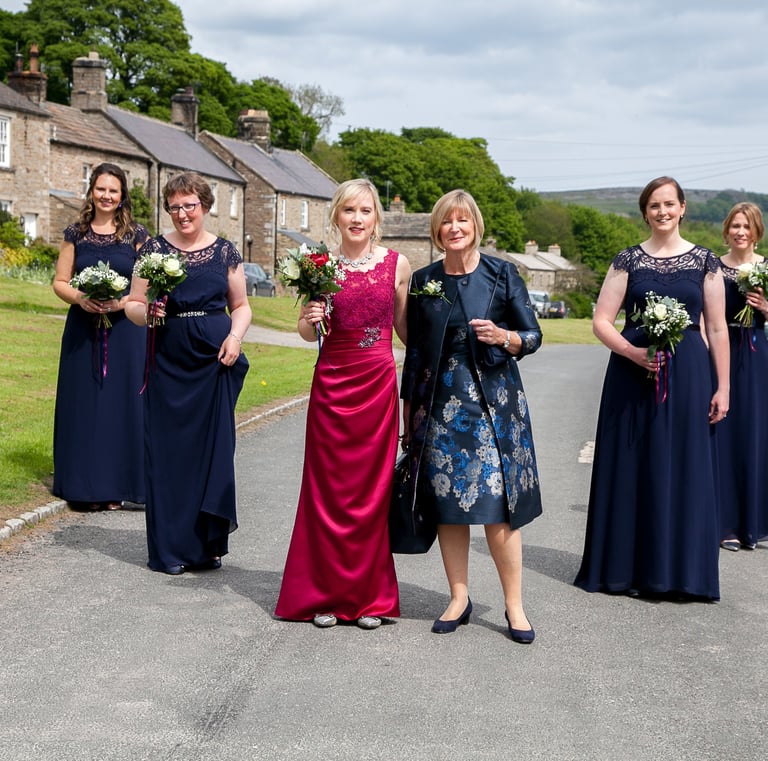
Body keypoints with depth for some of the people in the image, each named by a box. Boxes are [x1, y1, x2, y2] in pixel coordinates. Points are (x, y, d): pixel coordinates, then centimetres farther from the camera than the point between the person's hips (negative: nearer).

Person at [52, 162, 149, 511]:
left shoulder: (137, 235, 2)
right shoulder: (75, 234, 7)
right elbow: (60, 282, 8)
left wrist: (122, 302, -16)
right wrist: (79, 298, -13)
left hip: (125, 331, -2)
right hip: (83, 330, 2)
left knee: (120, 402, -1)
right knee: (83, 403, 3)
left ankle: (115, 485, 7)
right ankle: (84, 485, 10)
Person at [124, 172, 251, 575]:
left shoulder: (225, 251, 6)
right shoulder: (154, 249, 4)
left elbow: (241, 306, 12)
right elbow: (132, 305, 7)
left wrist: (235, 337, -6)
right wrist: (147, 312, -15)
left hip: (215, 360, 0)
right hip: (168, 361, 0)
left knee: (213, 447, 0)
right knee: (167, 449, 0)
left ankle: (207, 543, 12)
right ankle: (170, 548, 10)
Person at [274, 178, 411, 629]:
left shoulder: (397, 264, 3)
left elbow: (404, 326, 13)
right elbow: (309, 335, 9)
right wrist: (308, 319, -11)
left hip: (379, 384, 0)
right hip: (332, 384, 0)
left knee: (373, 490, 4)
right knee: (329, 490, 3)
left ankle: (369, 596, 14)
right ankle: (327, 595, 13)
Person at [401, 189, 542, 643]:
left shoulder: (502, 274, 2)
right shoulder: (423, 281, 8)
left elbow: (534, 336, 2)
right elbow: (415, 348, 13)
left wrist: (503, 337, -18)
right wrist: (408, 403, 13)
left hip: (494, 399, -2)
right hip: (440, 402, 3)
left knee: (498, 505, -6)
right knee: (448, 504, 4)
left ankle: (514, 604, 4)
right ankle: (460, 598, 15)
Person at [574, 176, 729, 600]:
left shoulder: (705, 261, 5)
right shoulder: (628, 260, 4)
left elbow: (717, 329, 5)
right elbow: (601, 321, 0)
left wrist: (722, 387, 1)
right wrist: (631, 351, -17)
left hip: (688, 376, 1)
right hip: (633, 374, 0)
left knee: (684, 470, 3)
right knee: (632, 469, 4)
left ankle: (680, 570, 14)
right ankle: (630, 568, 14)